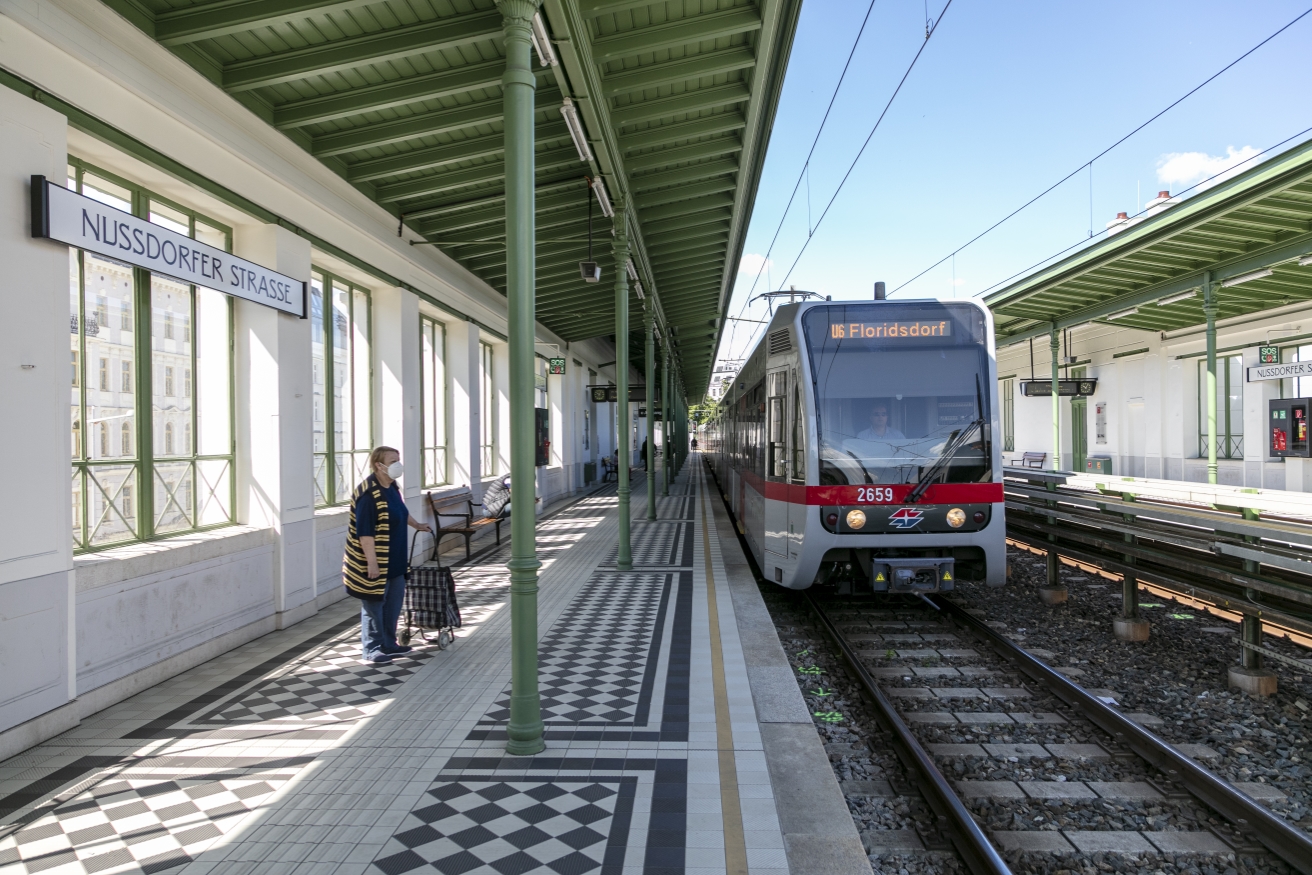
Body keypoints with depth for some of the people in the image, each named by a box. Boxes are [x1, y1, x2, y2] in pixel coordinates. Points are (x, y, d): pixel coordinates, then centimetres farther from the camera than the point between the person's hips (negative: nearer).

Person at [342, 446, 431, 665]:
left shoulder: (391, 487, 7)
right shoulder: (368, 494, -23)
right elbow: (364, 532, -25)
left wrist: (416, 525, 39)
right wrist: (371, 562, -26)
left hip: (394, 561, 10)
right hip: (375, 562, -9)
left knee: (393, 603, 17)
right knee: (374, 605, 2)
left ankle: (388, 645, 29)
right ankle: (370, 651, 13)